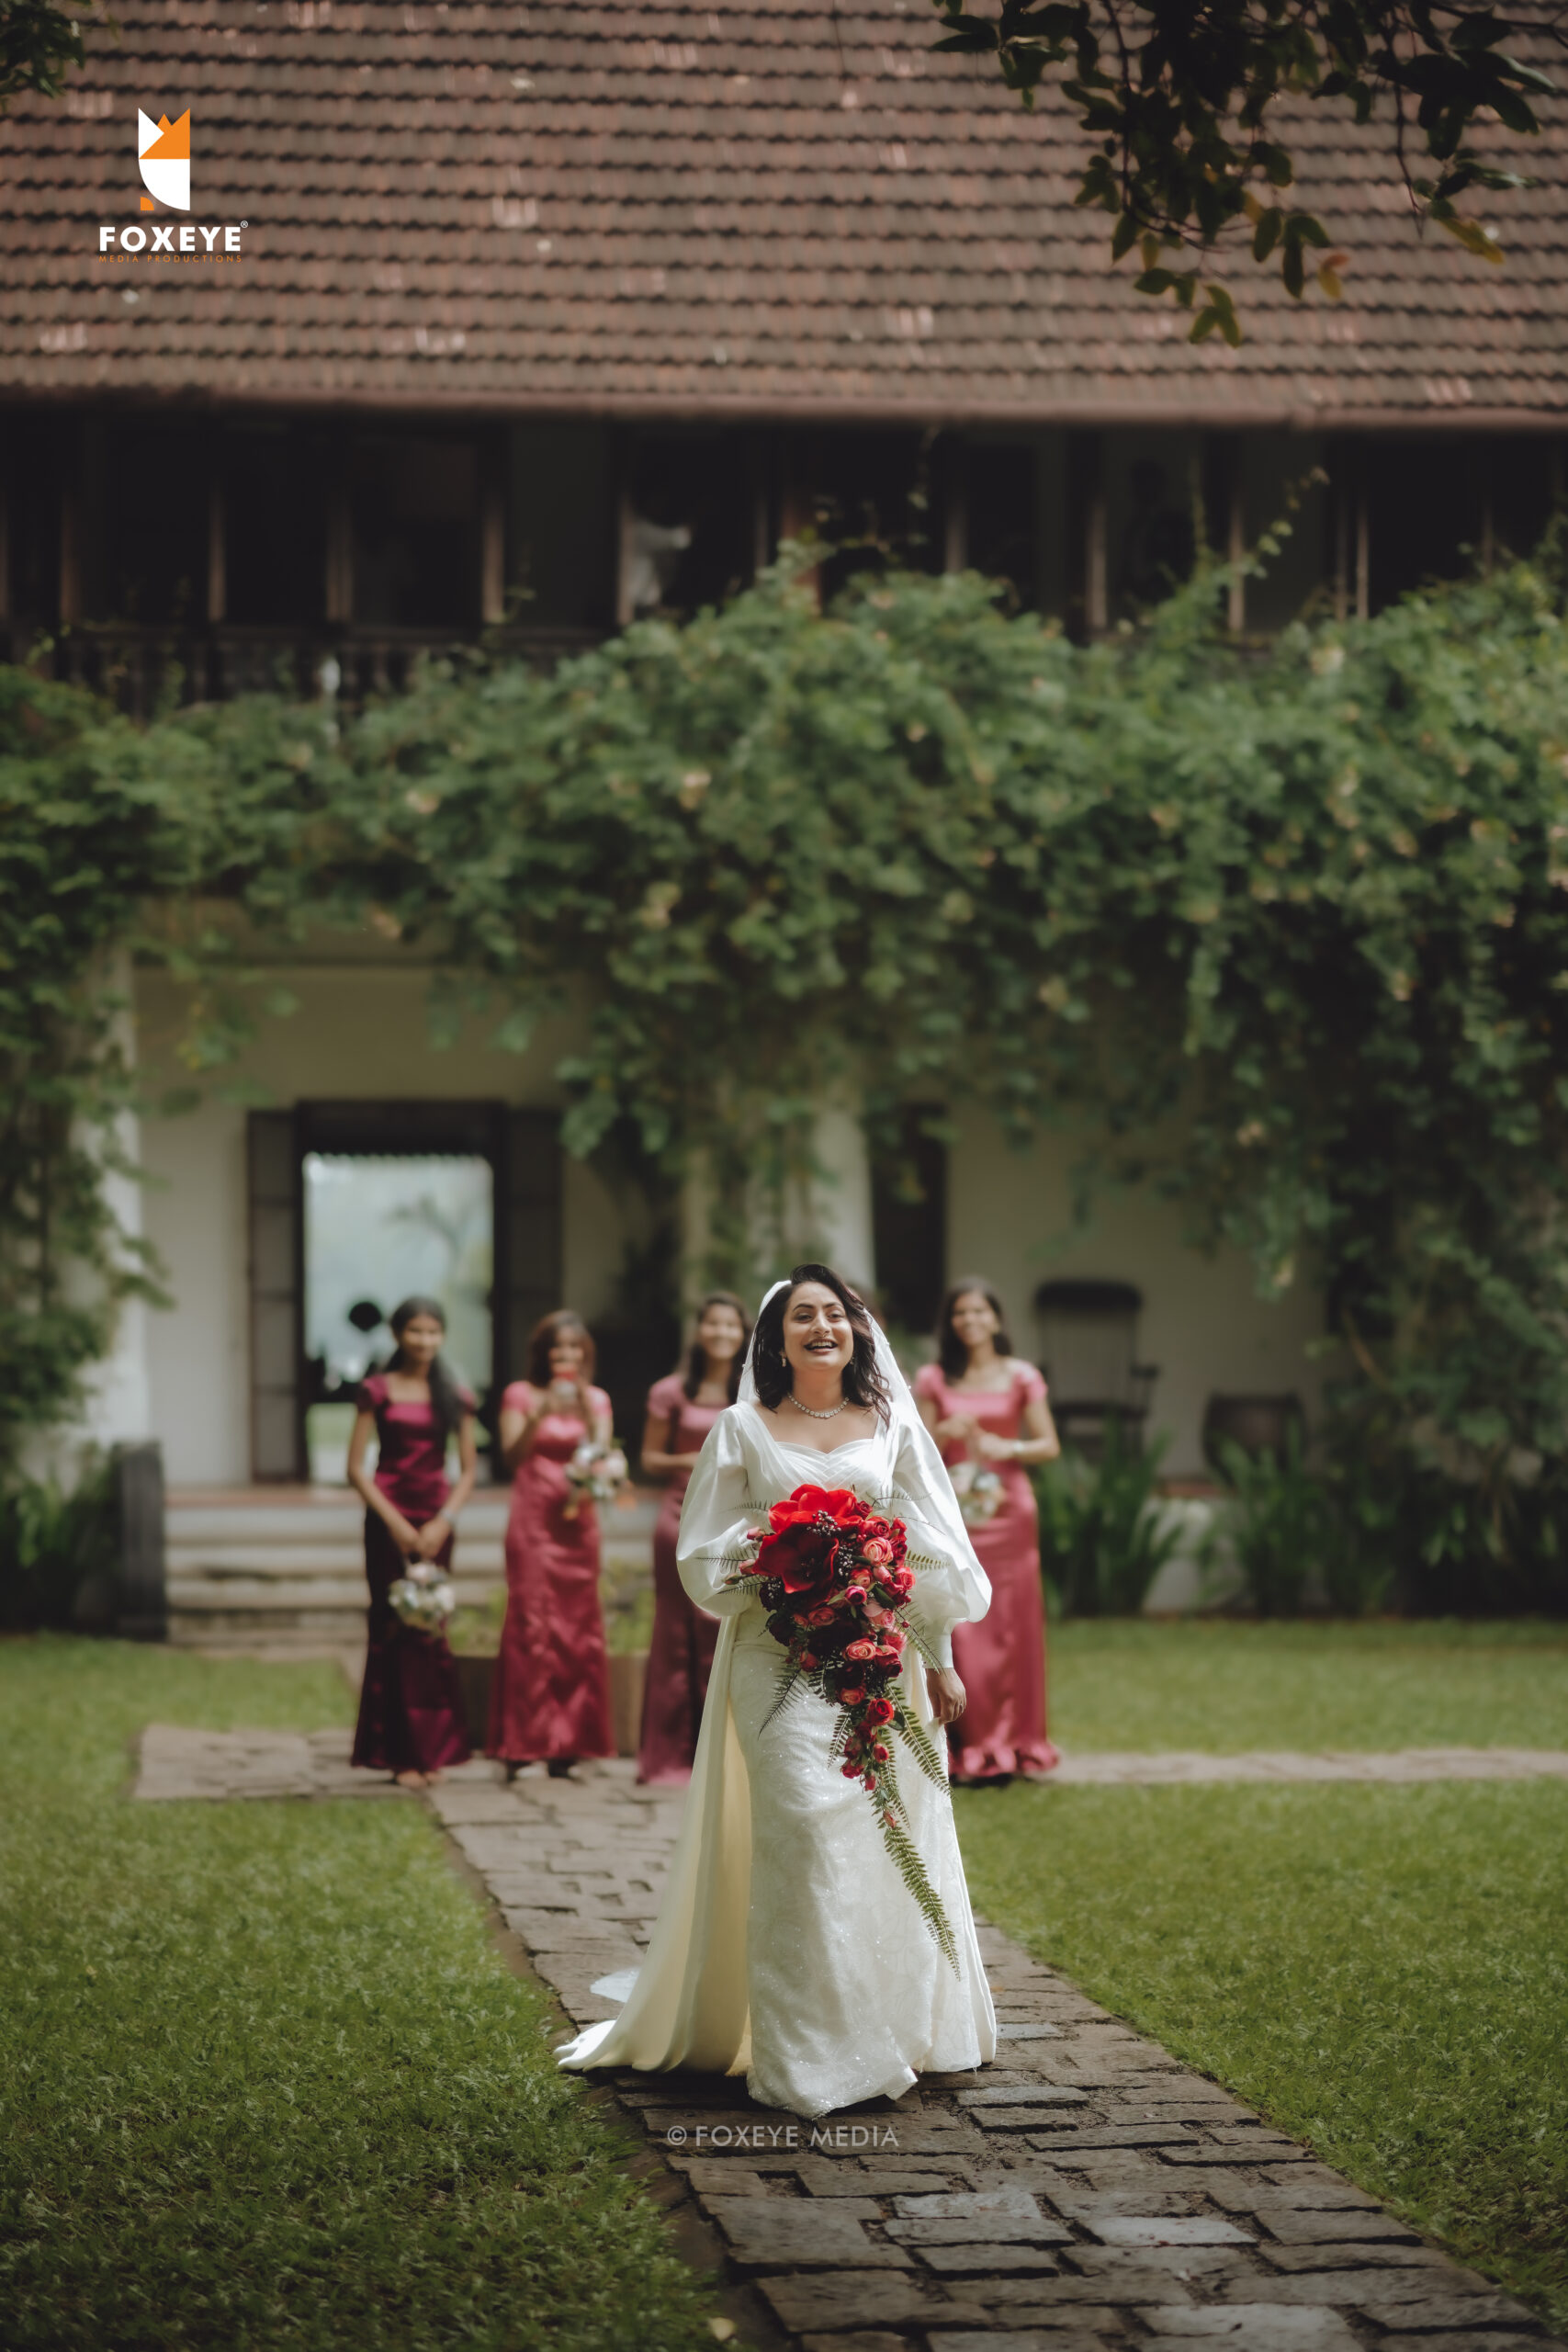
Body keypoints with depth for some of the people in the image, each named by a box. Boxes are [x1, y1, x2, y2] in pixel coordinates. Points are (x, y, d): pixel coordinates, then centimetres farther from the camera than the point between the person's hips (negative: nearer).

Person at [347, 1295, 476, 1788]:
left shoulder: (455, 1397, 9)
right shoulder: (377, 1391, 2)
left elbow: (468, 1471, 9)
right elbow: (356, 1468, -1)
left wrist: (443, 1522, -5)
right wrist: (395, 1523, -9)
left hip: (435, 1522, 2)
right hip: (388, 1519, -2)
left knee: (429, 1630, 0)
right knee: (392, 1629, -3)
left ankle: (428, 1750, 8)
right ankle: (400, 1753, 0)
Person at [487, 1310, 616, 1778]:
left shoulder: (597, 1400, 14)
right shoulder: (521, 1395, 4)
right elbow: (511, 1456, -4)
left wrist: (586, 1412, -11)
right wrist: (539, 1415, -17)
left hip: (578, 1525, 3)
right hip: (534, 1523, -3)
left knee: (577, 1627, 1)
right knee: (532, 1623, -9)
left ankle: (566, 1744, 5)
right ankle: (525, 1744, -8)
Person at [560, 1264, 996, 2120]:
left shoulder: (891, 1424, 11)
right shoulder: (743, 1429, 7)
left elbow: (934, 1552, 12)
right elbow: (705, 1557, 7)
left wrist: (941, 1661, 8)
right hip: (780, 1656, -2)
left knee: (887, 1833, 2)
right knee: (800, 1831, -13)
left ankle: (889, 2031, 16)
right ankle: (805, 2057, -10)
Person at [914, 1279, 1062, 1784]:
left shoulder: (1020, 1377, 5)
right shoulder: (933, 1380, 7)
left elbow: (1049, 1446, 4)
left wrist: (1007, 1447, -13)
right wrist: (943, 1434, -14)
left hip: (1007, 1513, 0)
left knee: (1009, 1627, 0)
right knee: (957, 1629, -6)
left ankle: (1009, 1743, 9)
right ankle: (967, 1746, -3)